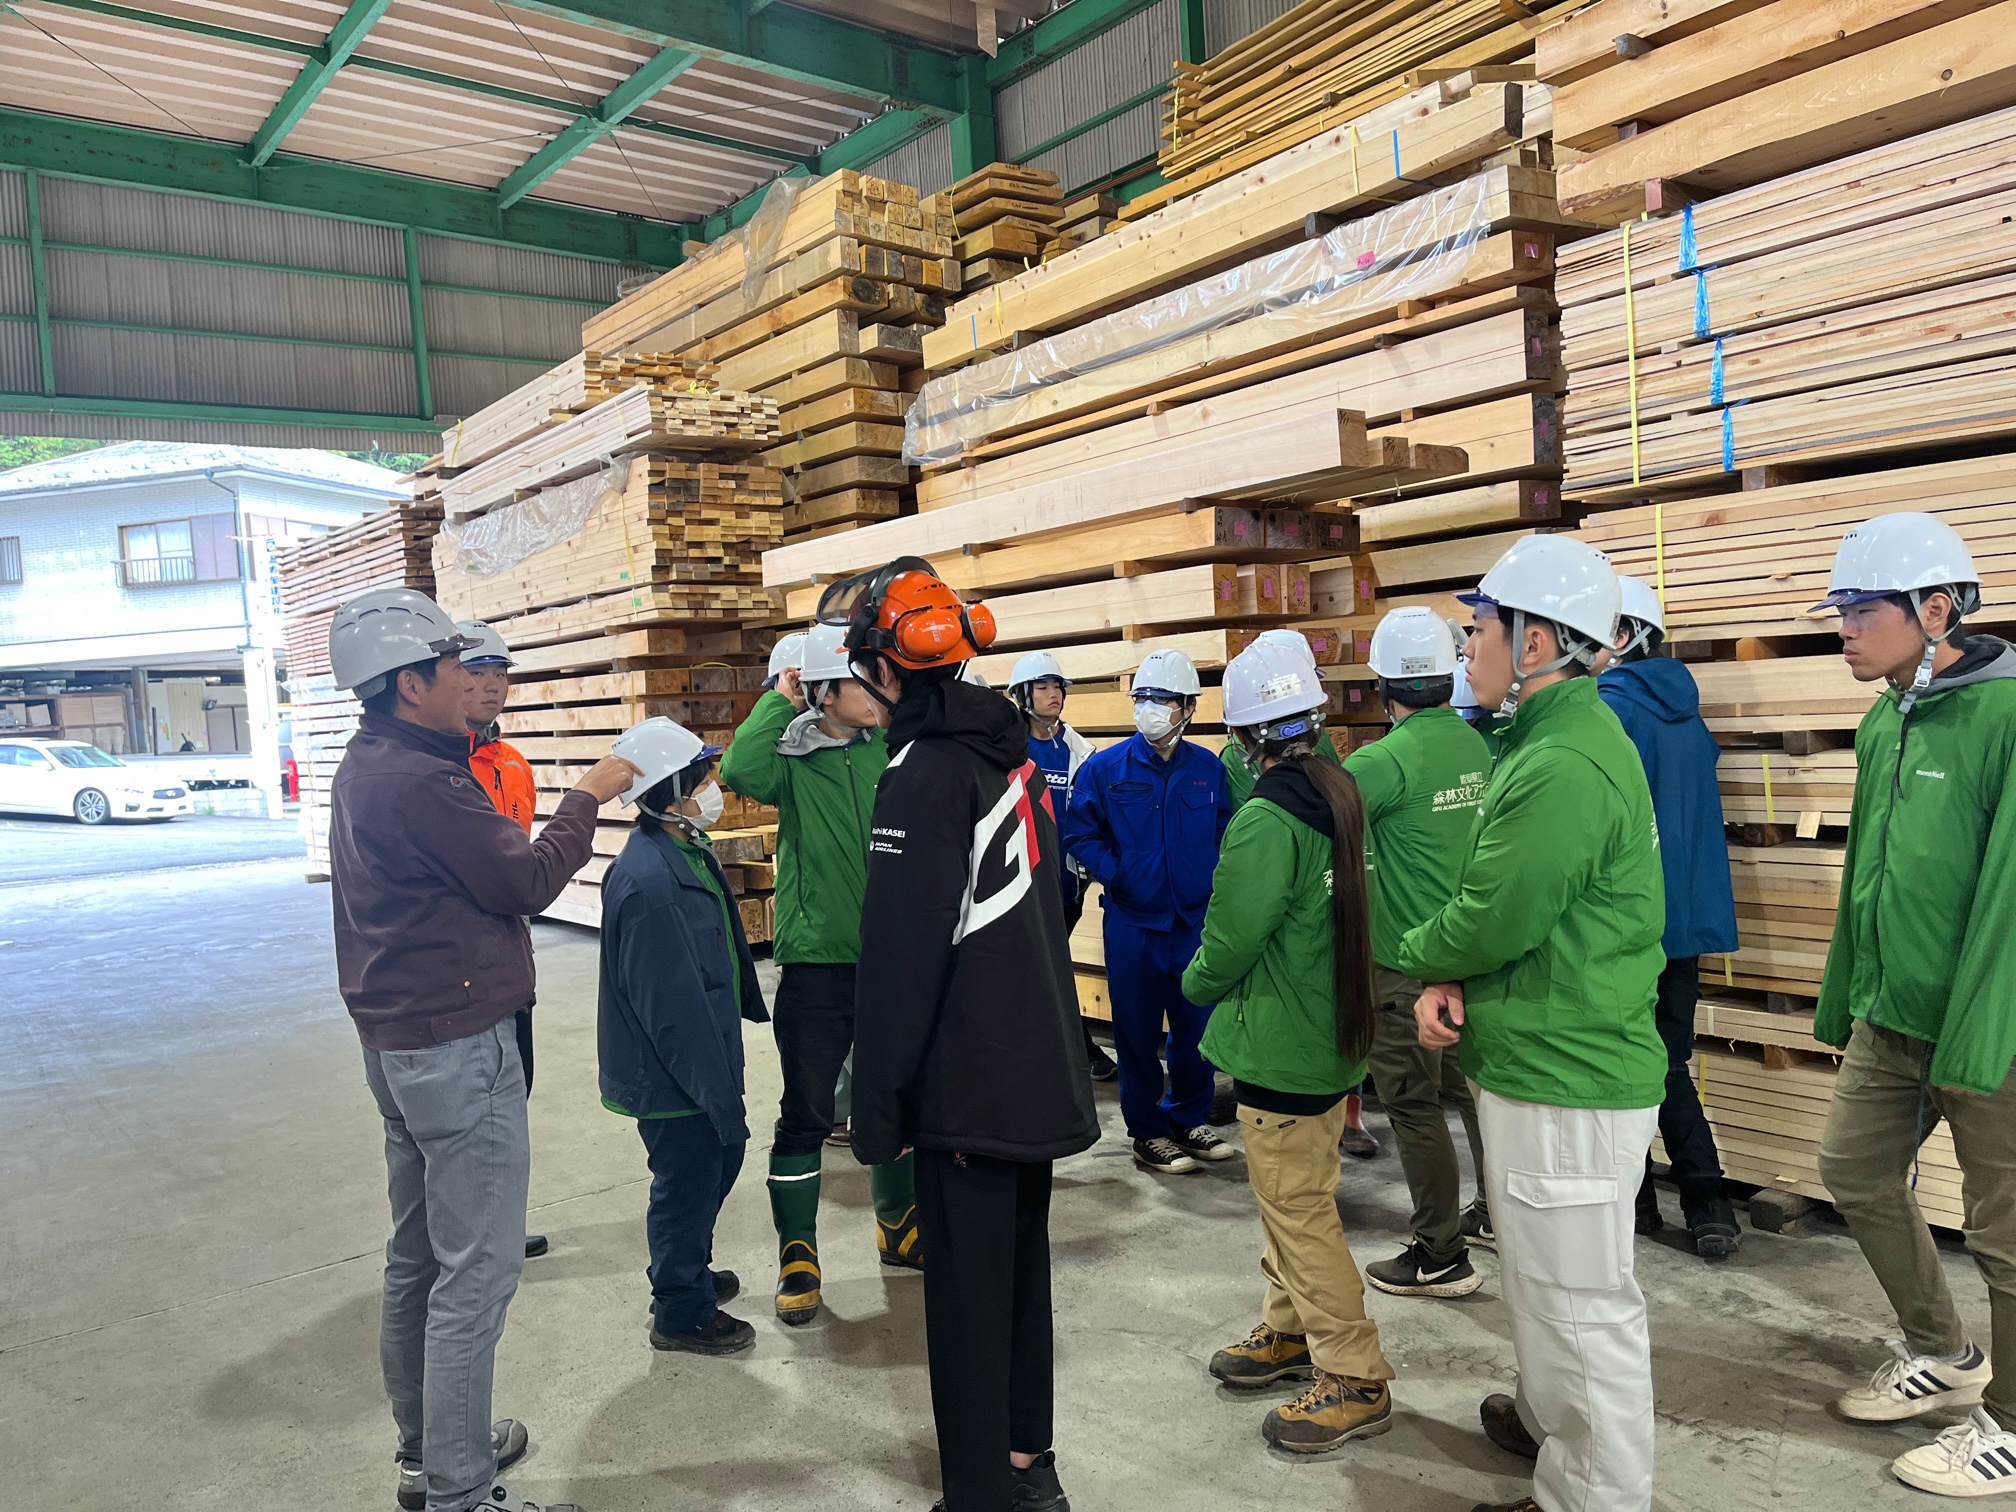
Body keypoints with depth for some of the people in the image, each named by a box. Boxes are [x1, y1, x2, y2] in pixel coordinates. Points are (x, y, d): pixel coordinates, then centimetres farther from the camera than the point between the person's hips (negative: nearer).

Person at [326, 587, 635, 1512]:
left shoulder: (363, 769, 10)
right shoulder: (423, 781, -21)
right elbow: (528, 882, -15)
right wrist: (588, 797, -6)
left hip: (397, 1043, 11)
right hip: (459, 1049, -10)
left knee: (417, 1256, 19)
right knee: (476, 1270, -2)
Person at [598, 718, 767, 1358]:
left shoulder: (689, 852, 4)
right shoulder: (648, 882, -28)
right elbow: (673, 1007, -27)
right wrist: (719, 1095, -22)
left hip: (703, 1061, 10)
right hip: (671, 1079, -10)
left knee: (721, 1157, 23)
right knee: (689, 1181, 7)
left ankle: (689, 1274, 45)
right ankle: (681, 1313, 29)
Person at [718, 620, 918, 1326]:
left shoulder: (890, 751, 3)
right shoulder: (793, 758, -8)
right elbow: (737, 769, -27)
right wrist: (779, 700, -19)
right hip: (817, 960, -4)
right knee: (806, 1112, 4)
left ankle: (897, 1224, 38)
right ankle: (797, 1254, 21)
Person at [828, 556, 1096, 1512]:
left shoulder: (923, 774, -19)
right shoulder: (1012, 752, 8)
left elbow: (901, 956, -21)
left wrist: (877, 1101, -13)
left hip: (968, 1084, -9)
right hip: (1040, 1070, 9)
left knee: (966, 1296, 3)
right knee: (1022, 1268, 20)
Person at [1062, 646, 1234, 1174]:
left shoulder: (1208, 769, 3)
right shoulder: (1105, 768, -4)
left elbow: (1225, 833, 11)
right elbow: (1078, 834, -2)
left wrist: (1215, 878, -3)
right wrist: (1116, 875, -13)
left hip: (1197, 921, 3)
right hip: (1132, 923, -2)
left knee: (1197, 1027, 11)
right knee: (1138, 1031, 7)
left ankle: (1190, 1120, 31)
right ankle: (1147, 1132, 22)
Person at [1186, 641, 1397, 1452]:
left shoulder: (1265, 820, -24)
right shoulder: (1337, 791, 2)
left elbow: (1228, 944, -21)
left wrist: (1195, 982, 1)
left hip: (1279, 1049, -9)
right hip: (1331, 1032, 9)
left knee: (1298, 1213, 4)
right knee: (1294, 1199, 23)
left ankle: (1355, 1381, 15)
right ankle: (1290, 1332, 38)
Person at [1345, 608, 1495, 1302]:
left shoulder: (1386, 759, -21)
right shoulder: (1477, 745, 1)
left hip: (1405, 961, -7)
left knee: (1414, 1103, 4)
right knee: (1470, 1084, 22)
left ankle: (1441, 1255, 13)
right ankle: (1497, 1209, 37)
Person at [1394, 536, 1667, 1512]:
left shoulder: (1565, 769, -24)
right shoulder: (1547, 742, 11)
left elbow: (1493, 921, -22)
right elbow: (1496, 898, 13)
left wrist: (1416, 961, -1)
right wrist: (1448, 985, -3)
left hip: (1568, 1080, -11)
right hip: (1535, 1064, 11)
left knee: (1583, 1300, 6)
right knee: (1536, 1272, 26)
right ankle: (1550, 1420, 46)